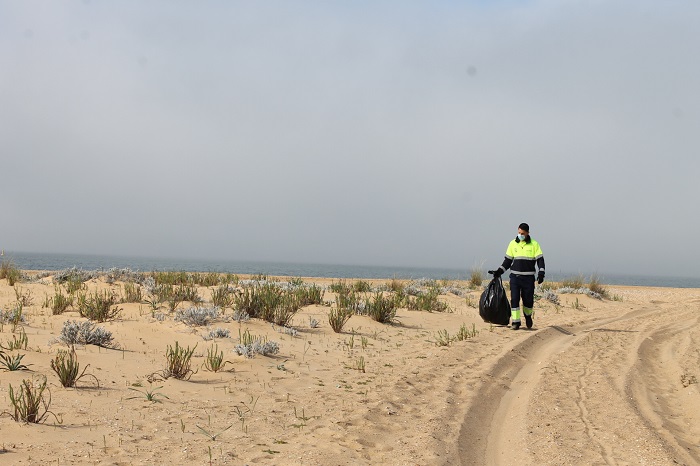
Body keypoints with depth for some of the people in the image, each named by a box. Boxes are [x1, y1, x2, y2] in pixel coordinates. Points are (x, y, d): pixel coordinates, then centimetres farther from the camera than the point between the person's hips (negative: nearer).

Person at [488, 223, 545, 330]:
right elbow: (507, 260, 13)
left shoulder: (534, 244, 1)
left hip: (528, 277, -1)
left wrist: (541, 273, -14)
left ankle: (528, 315, 31)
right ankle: (515, 321, -2)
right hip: (515, 277, 1)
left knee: (528, 300, 3)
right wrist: (499, 272, 5)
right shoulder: (513, 244, 7)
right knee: (514, 299, -6)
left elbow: (540, 260, -1)